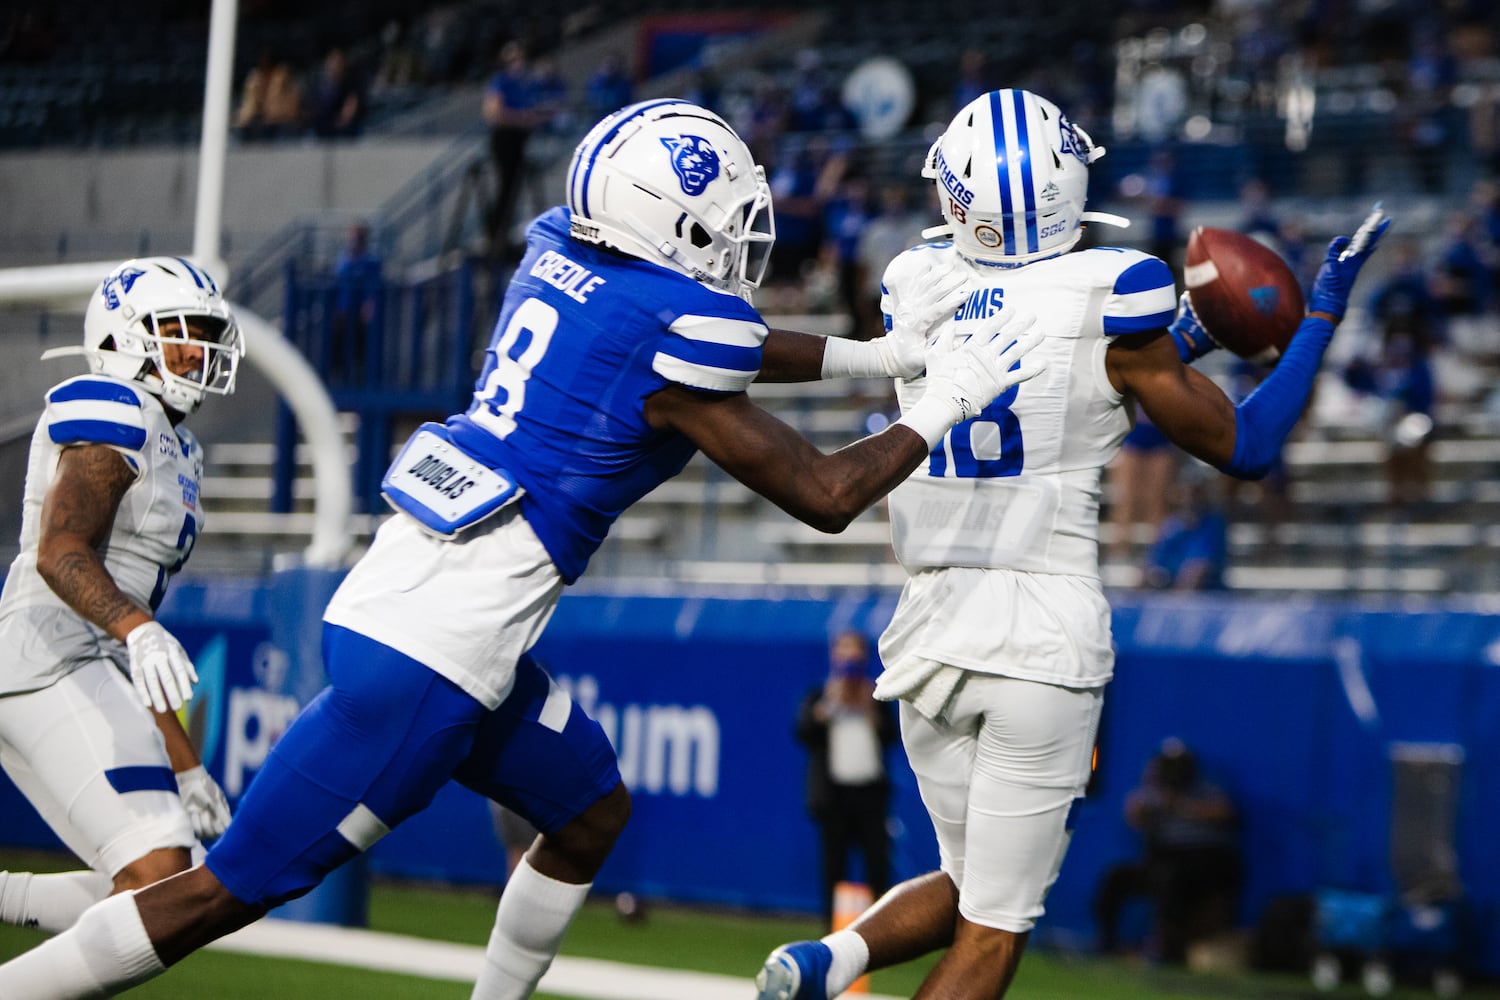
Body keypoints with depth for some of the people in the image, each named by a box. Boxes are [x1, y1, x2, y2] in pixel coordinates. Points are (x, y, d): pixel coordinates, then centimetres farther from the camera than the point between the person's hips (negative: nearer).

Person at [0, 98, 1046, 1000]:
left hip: (402, 589, 9)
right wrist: (943, 407, 9)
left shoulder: (561, 246, 8)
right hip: (433, 648, -9)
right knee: (229, 890, -3)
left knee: (592, 811, 24)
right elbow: (824, 496, -5)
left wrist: (873, 353, 25)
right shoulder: (669, 334, -15)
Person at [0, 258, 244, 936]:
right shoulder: (113, 414, -5)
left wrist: (183, 765, 23)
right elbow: (60, 554, -22)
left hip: (86, 669, 10)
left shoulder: (173, 449, 24)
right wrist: (139, 630, -39)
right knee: (158, 879, -20)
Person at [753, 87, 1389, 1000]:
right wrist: (1324, 313, 11)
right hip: (1047, 632, -5)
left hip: (933, 626, 5)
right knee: (995, 924, 3)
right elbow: (1244, 447, 1)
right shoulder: (1111, 295, -10)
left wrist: (1169, 349, 22)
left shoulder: (916, 287, 4)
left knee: (969, 883, 21)